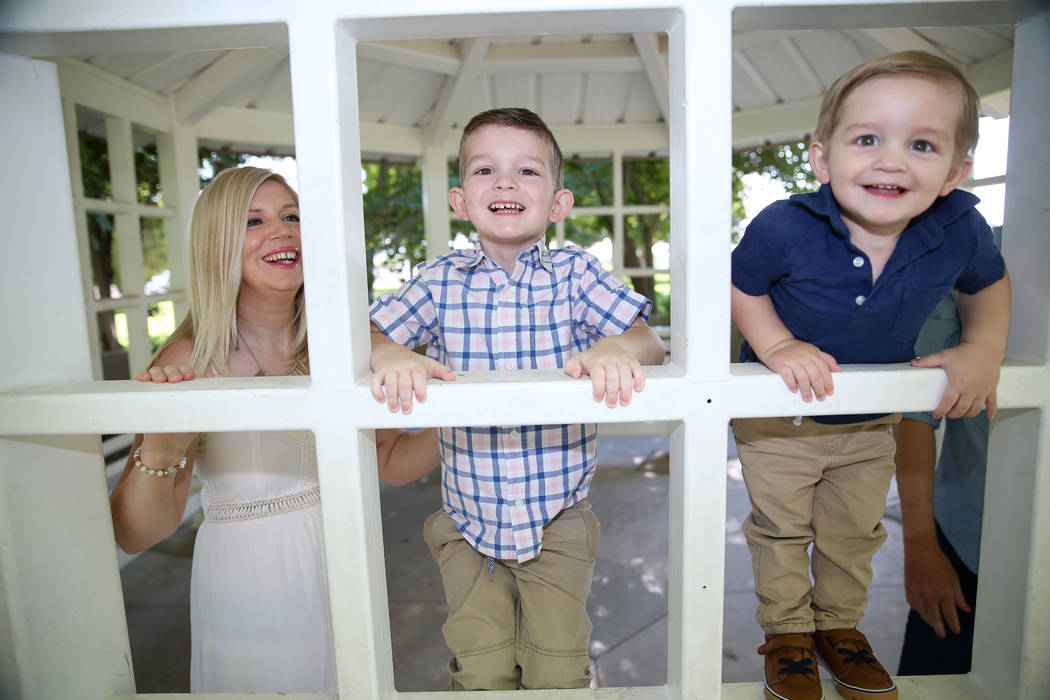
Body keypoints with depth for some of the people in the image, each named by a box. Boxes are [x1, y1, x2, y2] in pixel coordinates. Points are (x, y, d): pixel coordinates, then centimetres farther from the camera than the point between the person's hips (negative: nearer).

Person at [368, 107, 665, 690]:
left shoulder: (574, 273, -6)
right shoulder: (440, 280, -3)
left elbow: (647, 340, -11)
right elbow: (369, 333, -5)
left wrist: (617, 348, -35)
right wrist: (389, 357, -29)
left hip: (558, 516, 0)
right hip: (468, 517, 1)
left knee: (558, 670, 6)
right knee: (481, 669, 6)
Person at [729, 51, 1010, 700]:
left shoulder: (961, 230, -19)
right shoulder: (784, 228, -30)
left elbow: (989, 282, 4)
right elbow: (741, 287, -13)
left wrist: (983, 351, -7)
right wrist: (778, 346, -26)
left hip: (873, 421, 3)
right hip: (779, 416, -3)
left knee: (855, 534, 22)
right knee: (781, 532, 13)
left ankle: (840, 624, 47)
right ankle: (788, 633, 37)